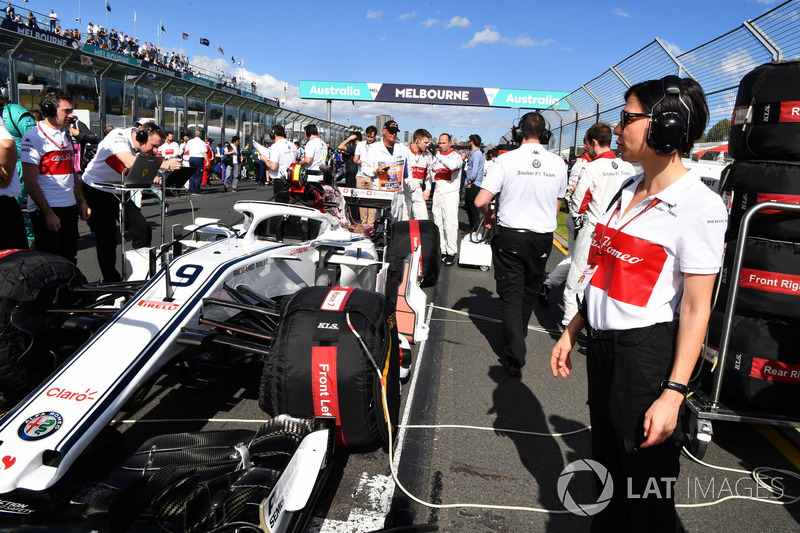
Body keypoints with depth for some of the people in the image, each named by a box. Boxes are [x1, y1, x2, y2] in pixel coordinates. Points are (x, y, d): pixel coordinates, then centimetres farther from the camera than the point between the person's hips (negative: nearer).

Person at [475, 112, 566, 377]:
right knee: (529, 293, 20)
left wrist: (489, 216, 6)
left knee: (510, 295, 4)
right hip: (543, 237, 3)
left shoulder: (506, 159, -12)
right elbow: (557, 206, 10)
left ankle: (515, 357, 0)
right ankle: (517, 338, 41)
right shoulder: (558, 163, -2)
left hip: (510, 236, -3)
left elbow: (480, 201, -15)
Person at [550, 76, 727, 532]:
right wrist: (573, 332, 14)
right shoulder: (628, 190, 8)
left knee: (645, 484, 9)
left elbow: (697, 309, -17)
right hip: (602, 345, 8)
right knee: (606, 465, 23)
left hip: (648, 352, -7)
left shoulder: (700, 206, -16)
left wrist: (674, 393, -20)